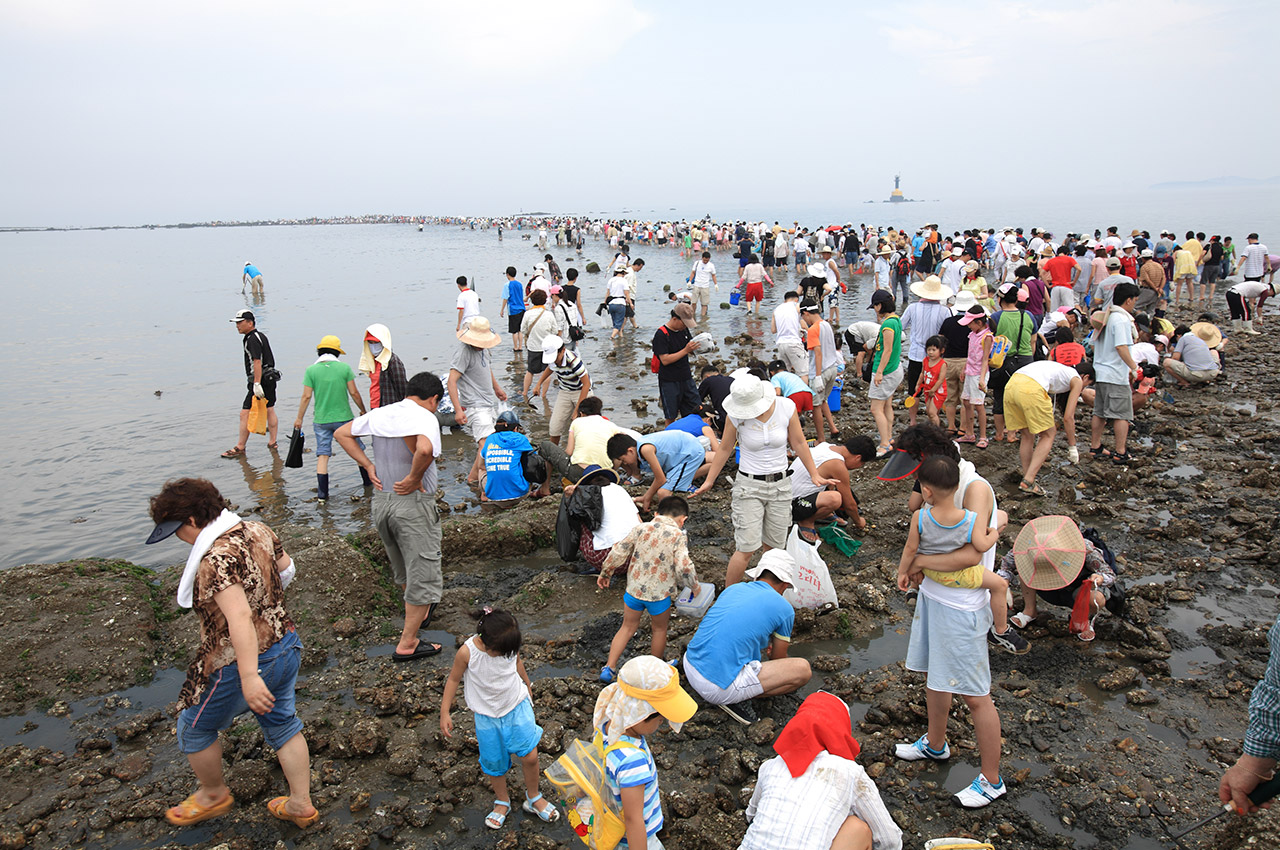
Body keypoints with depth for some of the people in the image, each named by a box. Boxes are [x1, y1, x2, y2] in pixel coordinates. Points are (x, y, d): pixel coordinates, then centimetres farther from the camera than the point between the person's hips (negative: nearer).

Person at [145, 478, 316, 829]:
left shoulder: (215, 560, -27)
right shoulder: (259, 531, -2)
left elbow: (239, 618, -34)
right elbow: (286, 569, 14)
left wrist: (249, 677, -35)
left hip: (238, 663, -8)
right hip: (285, 644, 8)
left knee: (194, 728, 20)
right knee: (281, 723, 23)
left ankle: (213, 795, 42)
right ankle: (300, 805, 32)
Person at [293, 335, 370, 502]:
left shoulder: (311, 370, -4)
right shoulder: (344, 367, -6)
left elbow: (306, 396, -4)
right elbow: (354, 392, -3)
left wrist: (299, 418, 6)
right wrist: (363, 410, 12)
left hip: (321, 420, 1)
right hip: (343, 418, -1)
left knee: (322, 455, 5)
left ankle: (322, 494, 2)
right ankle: (368, 481, 29)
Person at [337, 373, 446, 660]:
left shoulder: (380, 414, 7)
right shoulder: (425, 417, -16)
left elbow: (341, 433, 16)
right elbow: (424, 449, -37)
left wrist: (368, 466, 10)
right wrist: (414, 478, -21)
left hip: (381, 500, 7)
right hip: (413, 505, -7)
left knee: (402, 567, 26)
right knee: (422, 573, 5)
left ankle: (420, 610, 49)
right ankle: (407, 643, 11)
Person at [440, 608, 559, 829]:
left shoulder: (509, 644, -17)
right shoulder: (467, 653, -25)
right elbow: (454, 679, -9)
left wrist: (527, 685, 23)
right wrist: (445, 713, -8)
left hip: (518, 707, 1)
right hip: (488, 715, -1)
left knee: (530, 755, -2)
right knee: (495, 763, 11)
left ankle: (533, 799, 24)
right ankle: (502, 802, 38)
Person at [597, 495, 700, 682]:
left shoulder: (641, 528, 2)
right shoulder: (678, 536, -10)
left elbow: (619, 552, 2)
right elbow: (684, 567, -19)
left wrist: (605, 573, 14)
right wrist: (694, 586, -1)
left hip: (634, 588, 3)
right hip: (659, 592, -3)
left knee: (628, 626, 20)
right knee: (659, 629, 21)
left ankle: (609, 668, 18)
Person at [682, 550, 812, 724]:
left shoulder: (733, 588, 15)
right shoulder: (784, 608, 1)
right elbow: (778, 659, 17)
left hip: (690, 665, 7)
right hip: (720, 688, -7)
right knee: (803, 670, -1)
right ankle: (737, 699, -2)